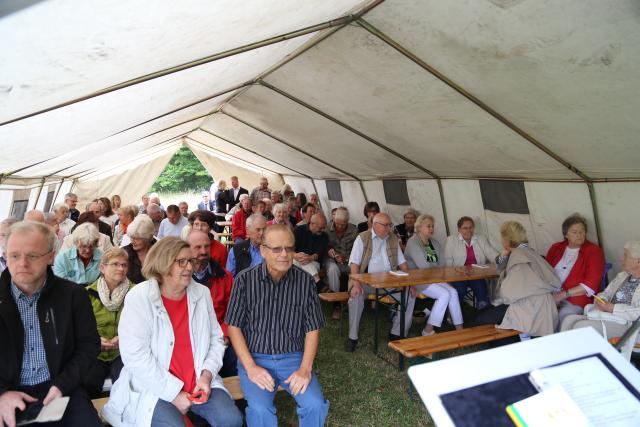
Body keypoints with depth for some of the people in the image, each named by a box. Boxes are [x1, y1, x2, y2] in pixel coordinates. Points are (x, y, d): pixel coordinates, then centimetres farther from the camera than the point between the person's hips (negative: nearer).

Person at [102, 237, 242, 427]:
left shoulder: (202, 294, 3)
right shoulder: (139, 298, -11)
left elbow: (216, 339, 9)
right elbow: (135, 355, -16)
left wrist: (207, 374, -8)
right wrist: (173, 393, -15)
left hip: (199, 383, 4)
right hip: (155, 388, -3)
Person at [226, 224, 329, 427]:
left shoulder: (305, 281, -3)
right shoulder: (244, 280, -7)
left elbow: (312, 329, 2)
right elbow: (234, 327, -3)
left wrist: (305, 368, -10)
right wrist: (250, 367, -12)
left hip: (293, 357, 2)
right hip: (254, 356, -1)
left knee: (316, 405, -20)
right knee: (260, 410, -26)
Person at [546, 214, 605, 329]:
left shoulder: (593, 251, 5)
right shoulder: (555, 248, 18)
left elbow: (591, 284, -5)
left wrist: (564, 294, -13)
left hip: (577, 299, -3)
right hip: (550, 296, 3)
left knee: (563, 316, -33)